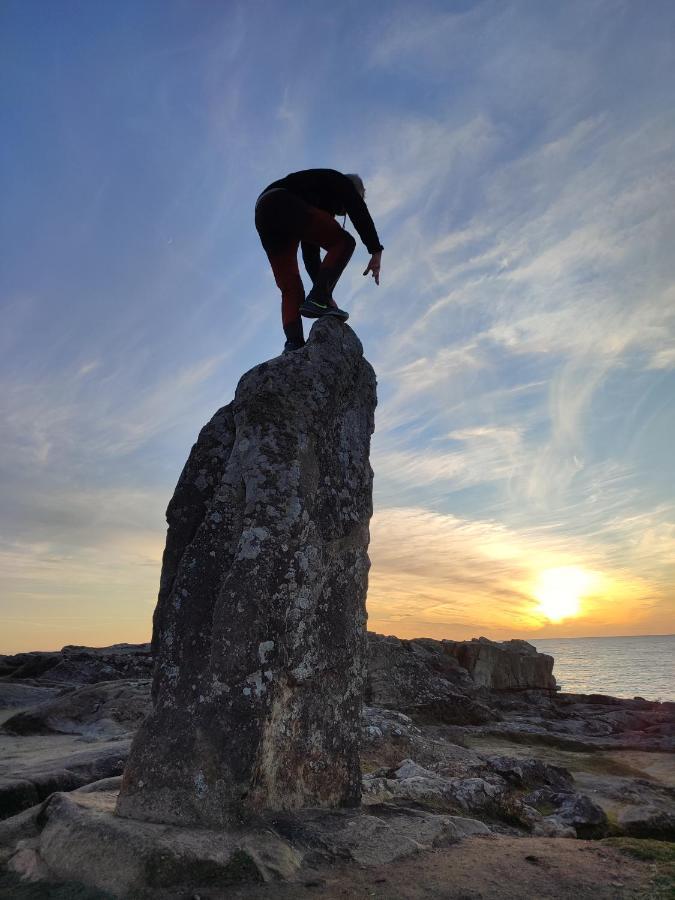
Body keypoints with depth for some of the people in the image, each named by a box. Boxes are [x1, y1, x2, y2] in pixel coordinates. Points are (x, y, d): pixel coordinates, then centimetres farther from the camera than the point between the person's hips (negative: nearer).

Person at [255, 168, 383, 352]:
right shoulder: (340, 182, 21)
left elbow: (310, 254, 33)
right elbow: (360, 212, 2)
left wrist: (324, 293, 29)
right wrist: (376, 252, -5)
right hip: (286, 205, -8)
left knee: (290, 287, 6)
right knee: (343, 242, -3)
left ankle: (294, 343, -10)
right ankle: (317, 300, -19)